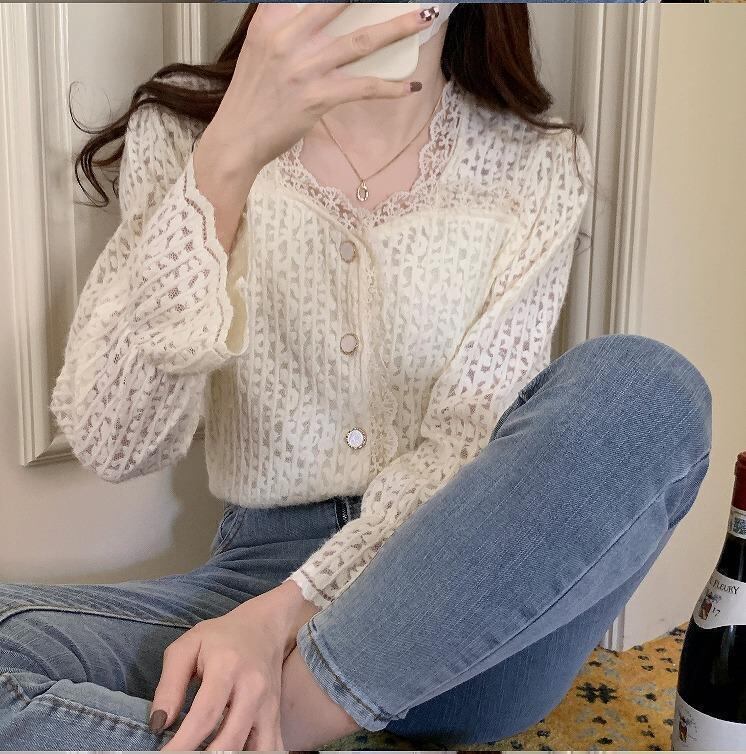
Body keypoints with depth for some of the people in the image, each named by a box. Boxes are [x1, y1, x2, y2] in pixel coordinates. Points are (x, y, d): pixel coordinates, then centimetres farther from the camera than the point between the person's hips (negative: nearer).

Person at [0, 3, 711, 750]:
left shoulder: (538, 165, 0)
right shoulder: (184, 128, -1)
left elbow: (464, 444, -10)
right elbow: (114, 443, -14)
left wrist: (281, 616, -25)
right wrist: (228, 160, -26)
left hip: (469, 611, 2)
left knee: (645, 383, -28)